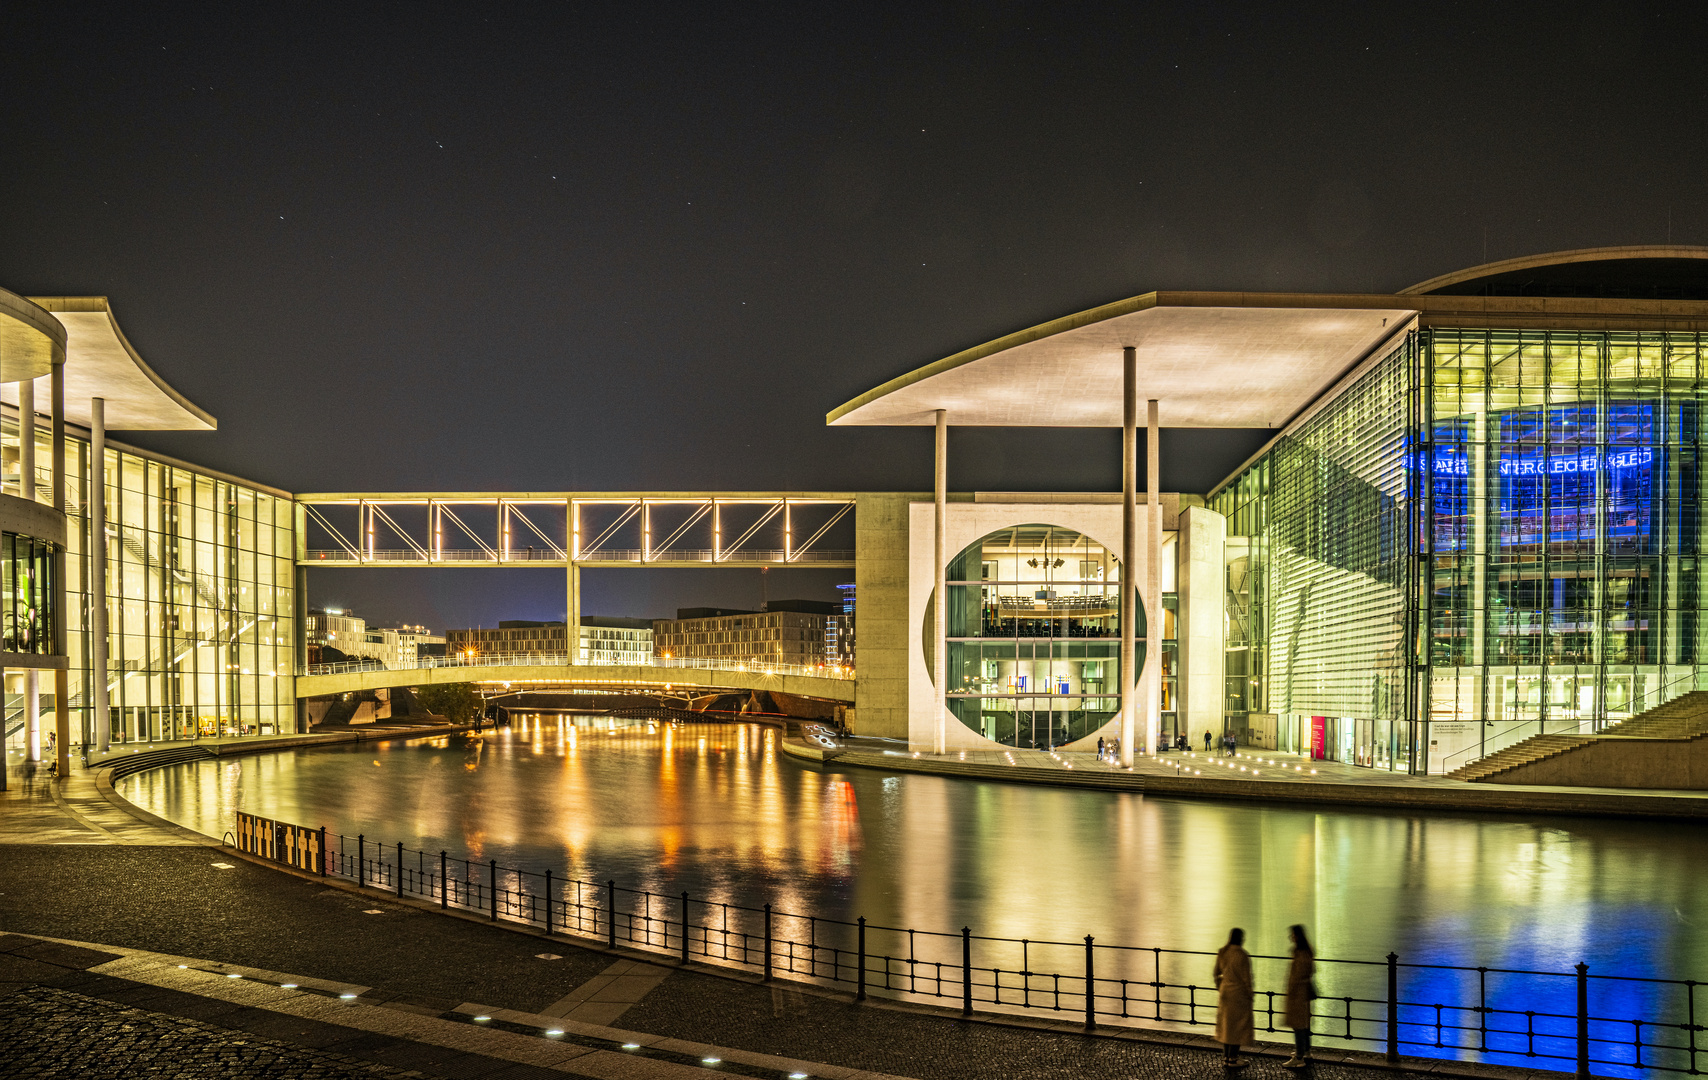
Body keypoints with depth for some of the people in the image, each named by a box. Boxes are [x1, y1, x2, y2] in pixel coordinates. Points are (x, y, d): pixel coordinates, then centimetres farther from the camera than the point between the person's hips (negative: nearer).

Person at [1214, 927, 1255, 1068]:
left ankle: (1225, 1056, 21)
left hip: (1225, 992, 7)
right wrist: (1249, 995, -6)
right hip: (1239, 993, -7)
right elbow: (1246, 977, -16)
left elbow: (1216, 973, 9)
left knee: (1226, 1024, 15)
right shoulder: (1241, 954, -18)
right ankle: (1233, 1059, 7)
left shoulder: (1222, 952, 3)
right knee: (1238, 1025, 3)